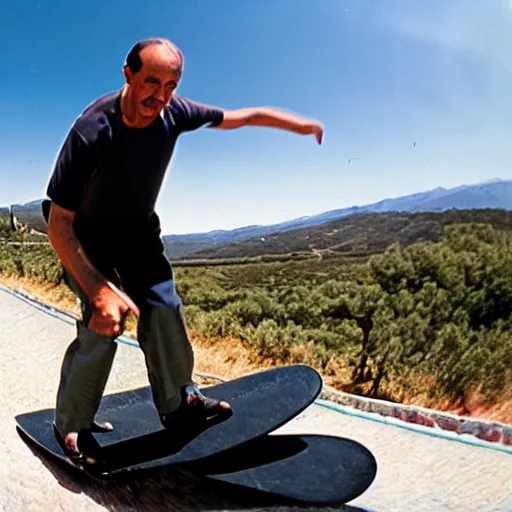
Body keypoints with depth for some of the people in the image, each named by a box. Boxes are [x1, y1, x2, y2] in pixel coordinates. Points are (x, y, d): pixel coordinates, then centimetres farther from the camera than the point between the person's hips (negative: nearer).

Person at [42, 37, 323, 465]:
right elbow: (58, 225, -30)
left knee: (164, 308, -2)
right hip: (86, 234, -5)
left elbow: (244, 116, -2)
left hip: (138, 230, 5)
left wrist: (302, 124, 7)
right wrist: (99, 290, -37)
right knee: (103, 325, -15)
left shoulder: (173, 113, -19)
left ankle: (179, 401, 19)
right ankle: (70, 426, 7)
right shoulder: (91, 131, -34)